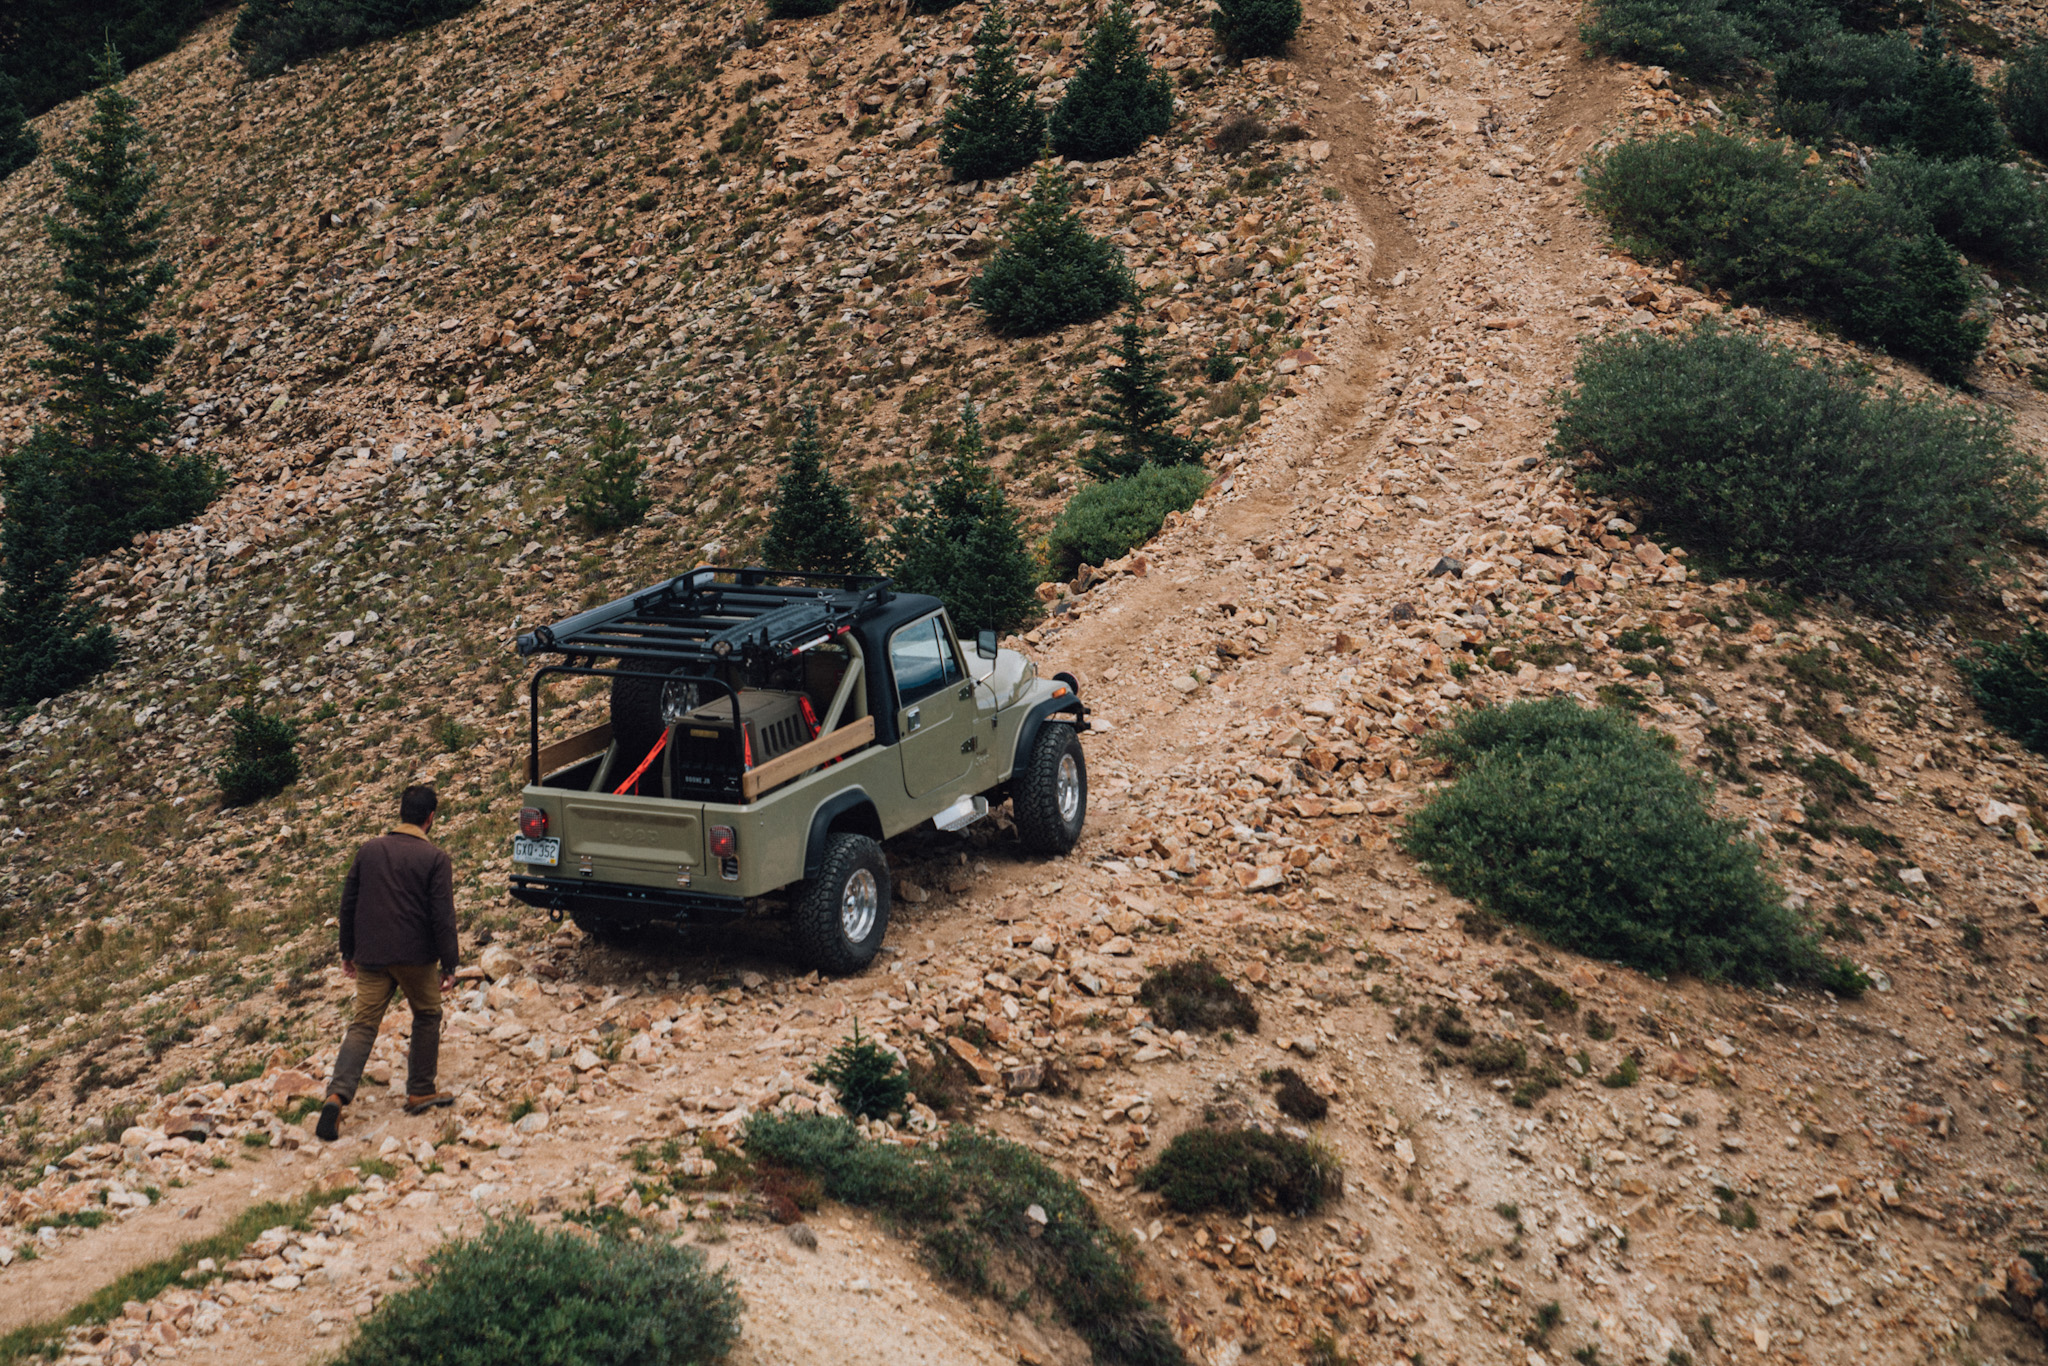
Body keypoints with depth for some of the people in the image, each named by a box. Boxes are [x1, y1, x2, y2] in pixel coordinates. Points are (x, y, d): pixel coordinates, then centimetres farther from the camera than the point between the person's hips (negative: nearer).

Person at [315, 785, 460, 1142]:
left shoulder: (369, 851, 7)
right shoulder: (435, 858, -6)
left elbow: (348, 904, 11)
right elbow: (443, 916, -10)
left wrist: (348, 951, 21)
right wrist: (449, 965, -5)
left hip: (371, 955, 3)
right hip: (415, 956, -3)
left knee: (363, 1024, 1)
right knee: (427, 1016, 18)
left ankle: (337, 1095, -17)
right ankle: (420, 1092, 21)